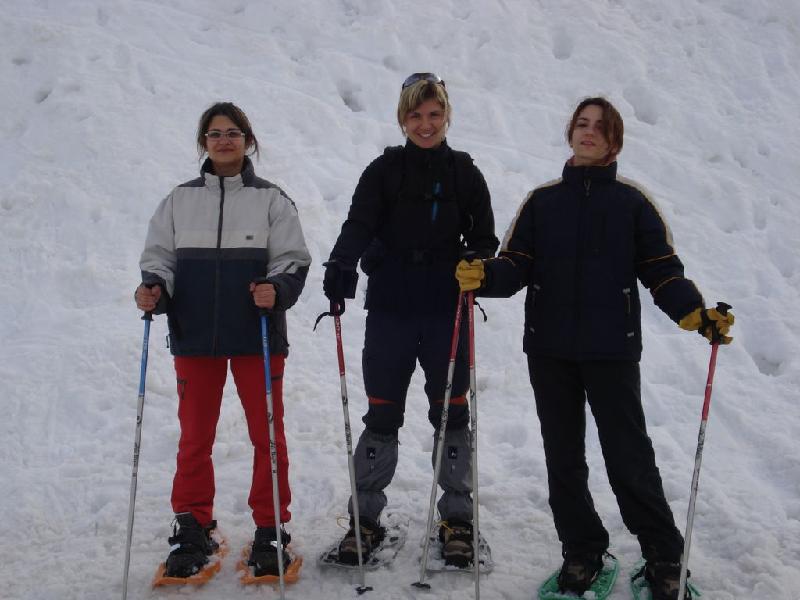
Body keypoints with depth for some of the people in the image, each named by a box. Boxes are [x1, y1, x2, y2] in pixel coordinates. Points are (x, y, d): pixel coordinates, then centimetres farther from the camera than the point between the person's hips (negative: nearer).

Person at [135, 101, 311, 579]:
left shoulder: (271, 199, 3)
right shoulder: (180, 200, 9)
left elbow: (294, 260, 0)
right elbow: (159, 256, 10)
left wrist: (277, 289, -20)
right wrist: (155, 288, -11)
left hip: (258, 336, -2)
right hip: (195, 337, 2)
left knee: (267, 434, 5)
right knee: (195, 436, 9)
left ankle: (271, 531, 18)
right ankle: (193, 530, 22)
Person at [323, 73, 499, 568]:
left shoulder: (465, 172, 6)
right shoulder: (384, 170, 2)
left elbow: (484, 236, 8)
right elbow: (359, 225, -9)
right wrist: (340, 266, -27)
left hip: (447, 312, 1)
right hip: (390, 309, 0)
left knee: (451, 412, 7)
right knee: (382, 414, 6)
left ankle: (457, 517, 22)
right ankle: (366, 518, 19)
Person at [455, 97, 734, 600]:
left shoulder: (633, 201, 4)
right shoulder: (542, 200, 9)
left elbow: (663, 271, 0)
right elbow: (517, 267, 2)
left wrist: (697, 313, -17)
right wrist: (484, 276, -19)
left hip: (612, 350, -3)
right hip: (549, 350, 3)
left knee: (629, 457, -2)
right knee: (563, 457, 10)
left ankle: (664, 557, 17)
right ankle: (582, 552, 25)